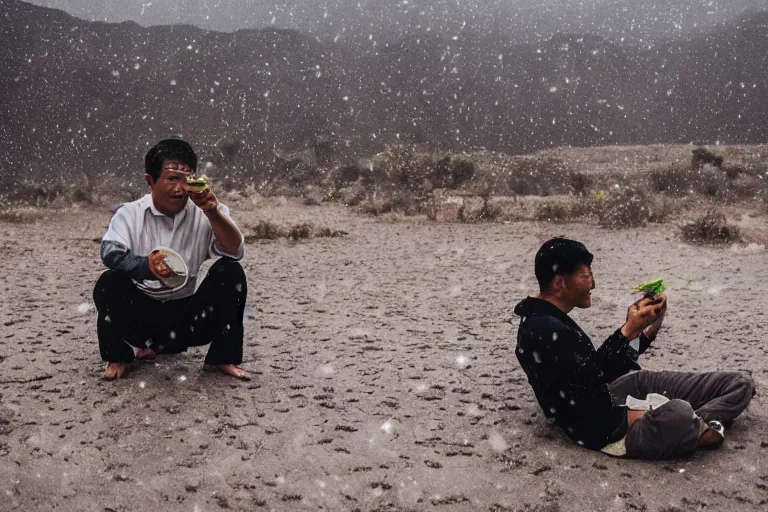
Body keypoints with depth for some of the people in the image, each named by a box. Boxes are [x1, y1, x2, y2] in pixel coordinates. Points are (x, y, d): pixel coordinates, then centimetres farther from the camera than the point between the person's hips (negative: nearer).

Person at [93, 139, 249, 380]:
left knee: (230, 273, -20)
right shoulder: (129, 213, -4)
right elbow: (109, 252, -22)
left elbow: (235, 251, -17)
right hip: (140, 311, -1)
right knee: (109, 283, -29)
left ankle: (221, 358, -6)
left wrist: (213, 212, -33)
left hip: (184, 315, 1)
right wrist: (145, 265, -43)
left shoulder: (203, 215, -2)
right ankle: (119, 357, -1)